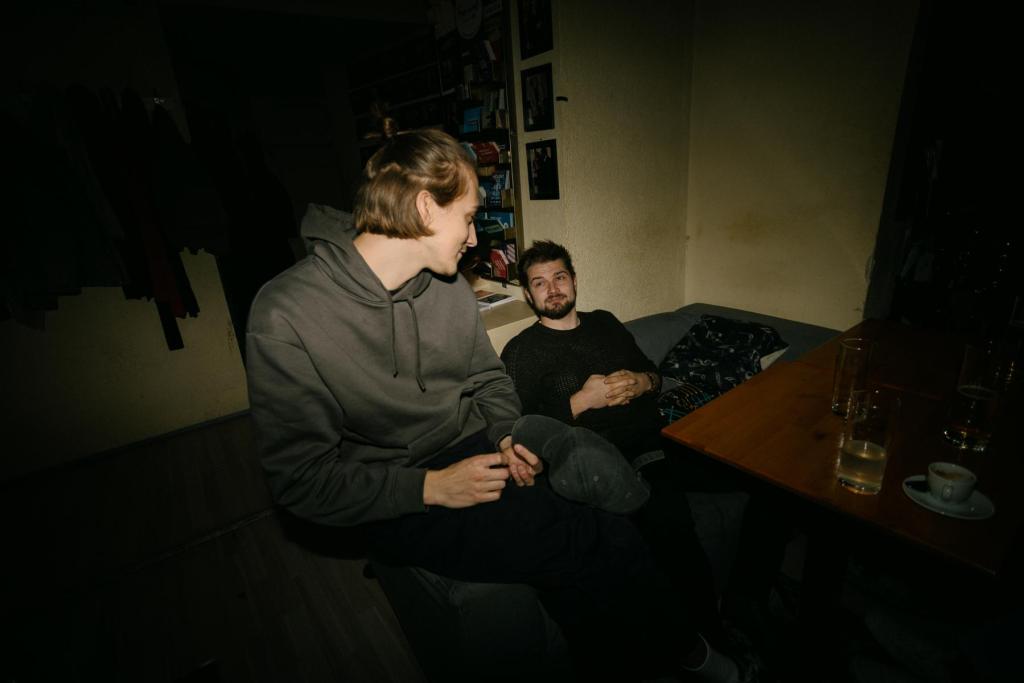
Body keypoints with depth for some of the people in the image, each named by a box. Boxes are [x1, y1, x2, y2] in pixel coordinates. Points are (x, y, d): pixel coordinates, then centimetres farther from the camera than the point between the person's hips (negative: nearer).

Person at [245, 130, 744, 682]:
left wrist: (507, 437, -6)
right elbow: (300, 477, -14)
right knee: (597, 544, -21)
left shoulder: (449, 285, 2)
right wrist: (430, 487, -21)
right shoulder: (286, 316, -17)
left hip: (476, 452, 6)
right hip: (399, 506, -5)